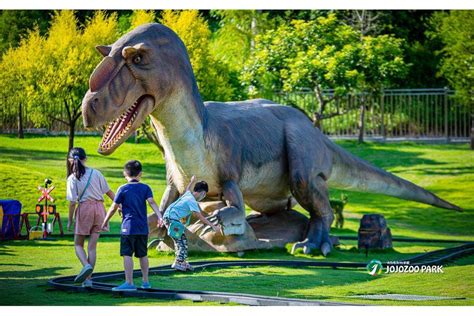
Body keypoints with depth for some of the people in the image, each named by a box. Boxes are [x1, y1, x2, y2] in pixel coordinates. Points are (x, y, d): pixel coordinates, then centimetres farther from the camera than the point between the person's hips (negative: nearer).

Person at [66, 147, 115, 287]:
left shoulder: (73, 178, -6)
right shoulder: (96, 173, 3)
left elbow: (72, 202, -8)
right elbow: (108, 191, 7)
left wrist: (70, 220, 1)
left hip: (84, 209, -3)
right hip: (99, 208, 3)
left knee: (78, 244, 10)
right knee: (92, 246, 7)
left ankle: (86, 265, -19)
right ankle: (88, 279, 7)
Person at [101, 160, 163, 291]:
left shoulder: (123, 189, -2)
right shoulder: (145, 188, 5)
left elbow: (113, 208, 1)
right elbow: (152, 202, -10)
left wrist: (105, 221, 13)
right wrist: (159, 217, -19)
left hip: (128, 227, -4)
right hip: (143, 228, 4)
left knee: (127, 255, -4)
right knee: (143, 255, 14)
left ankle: (129, 283, -9)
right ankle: (145, 282, 20)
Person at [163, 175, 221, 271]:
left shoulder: (188, 194, 9)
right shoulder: (192, 201, -17)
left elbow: (187, 189, 37)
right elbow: (201, 217, -19)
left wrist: (192, 181, 58)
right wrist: (213, 226, -19)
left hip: (168, 217, 10)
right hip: (171, 219, -10)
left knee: (181, 239, 12)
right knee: (181, 241, -9)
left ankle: (182, 262, 16)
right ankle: (178, 263, -9)